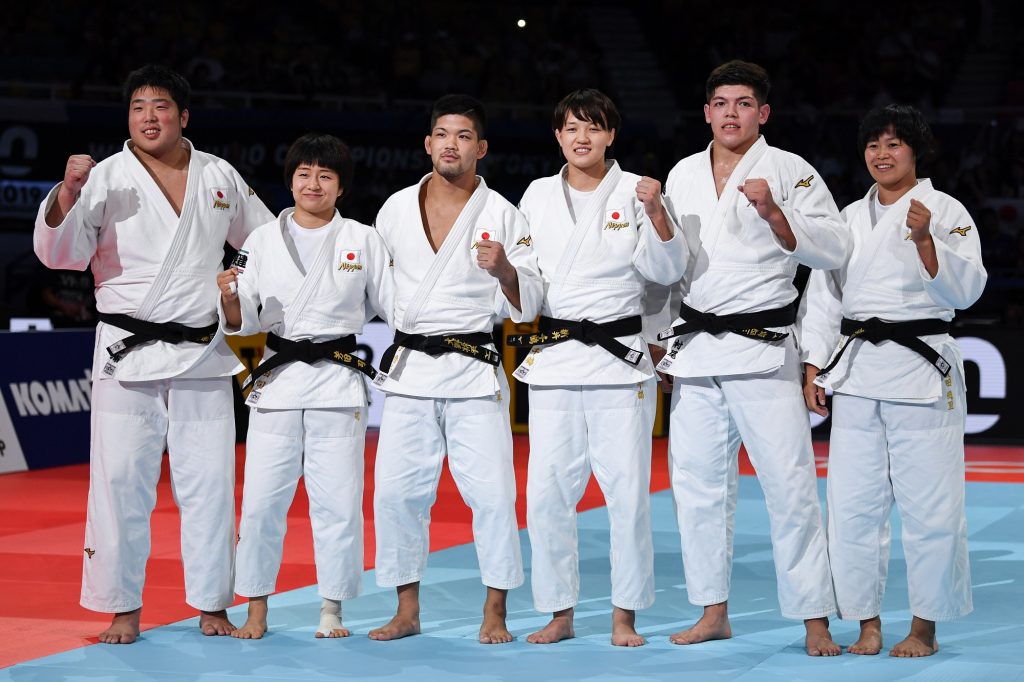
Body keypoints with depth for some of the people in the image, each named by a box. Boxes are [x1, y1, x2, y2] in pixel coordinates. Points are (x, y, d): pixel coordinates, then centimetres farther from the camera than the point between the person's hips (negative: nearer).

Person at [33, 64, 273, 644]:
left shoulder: (219, 177, 8)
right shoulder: (106, 178, -2)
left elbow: (268, 240, 23)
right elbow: (60, 253, -10)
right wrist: (68, 194, -24)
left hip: (204, 354, 2)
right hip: (129, 353, -2)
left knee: (210, 482, 6)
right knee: (121, 480, -3)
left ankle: (213, 607, 17)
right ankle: (123, 610, 8)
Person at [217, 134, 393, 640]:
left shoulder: (363, 241, 4)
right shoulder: (263, 240, 5)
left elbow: (393, 304, 9)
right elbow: (242, 322, 5)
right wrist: (229, 298, -15)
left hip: (339, 383, 0)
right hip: (278, 380, 1)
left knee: (337, 500, 1)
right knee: (262, 499, -1)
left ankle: (331, 611, 13)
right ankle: (256, 611, 11)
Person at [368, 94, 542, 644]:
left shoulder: (503, 217, -1)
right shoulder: (395, 210, 7)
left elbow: (527, 308, -3)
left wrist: (506, 271, -20)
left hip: (473, 369, -3)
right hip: (408, 369, 3)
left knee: (491, 492, -8)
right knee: (396, 491, 1)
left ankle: (495, 613, 4)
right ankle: (407, 612, 14)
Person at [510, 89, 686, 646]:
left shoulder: (634, 191, 2)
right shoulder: (538, 195, 10)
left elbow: (667, 270, -6)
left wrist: (656, 213, -19)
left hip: (619, 355, -3)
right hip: (553, 358, 3)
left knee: (627, 490, -4)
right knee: (547, 491, 1)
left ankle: (624, 615, 8)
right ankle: (560, 614, 13)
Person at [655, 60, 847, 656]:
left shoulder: (790, 171, -1)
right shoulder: (683, 175, 13)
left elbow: (833, 249, -9)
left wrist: (773, 212, -20)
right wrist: (658, 336, 19)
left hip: (763, 346, -5)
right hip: (694, 348, 5)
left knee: (789, 484, -8)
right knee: (698, 482, 8)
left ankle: (816, 622, -3)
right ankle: (714, 613, 20)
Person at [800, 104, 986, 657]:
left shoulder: (946, 211, 0)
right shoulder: (850, 218, 13)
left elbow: (965, 290, -10)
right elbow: (823, 295, 14)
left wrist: (925, 240, -23)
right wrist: (813, 369, 7)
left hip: (922, 370, -4)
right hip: (857, 371, 4)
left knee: (930, 505, -4)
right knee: (853, 502, 4)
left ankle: (925, 628, 9)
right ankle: (868, 626, 16)